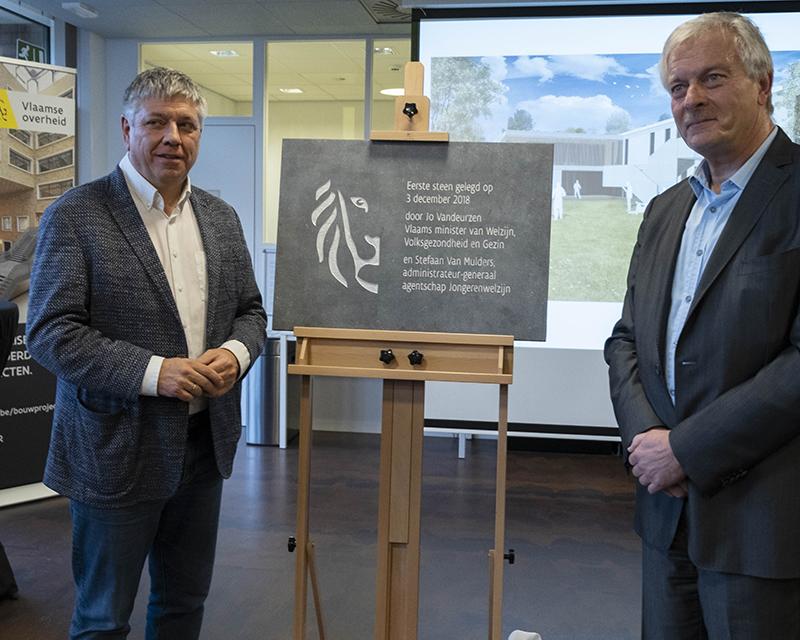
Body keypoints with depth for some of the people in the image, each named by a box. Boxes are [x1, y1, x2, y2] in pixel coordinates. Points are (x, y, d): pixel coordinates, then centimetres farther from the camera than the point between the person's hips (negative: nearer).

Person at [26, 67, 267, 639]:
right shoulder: (75, 215, -9)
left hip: (204, 442, 5)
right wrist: (152, 372, -23)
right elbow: (50, 332, -14)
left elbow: (249, 309, 13)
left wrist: (236, 352, -10)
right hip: (117, 448, -5)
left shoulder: (220, 217, 8)